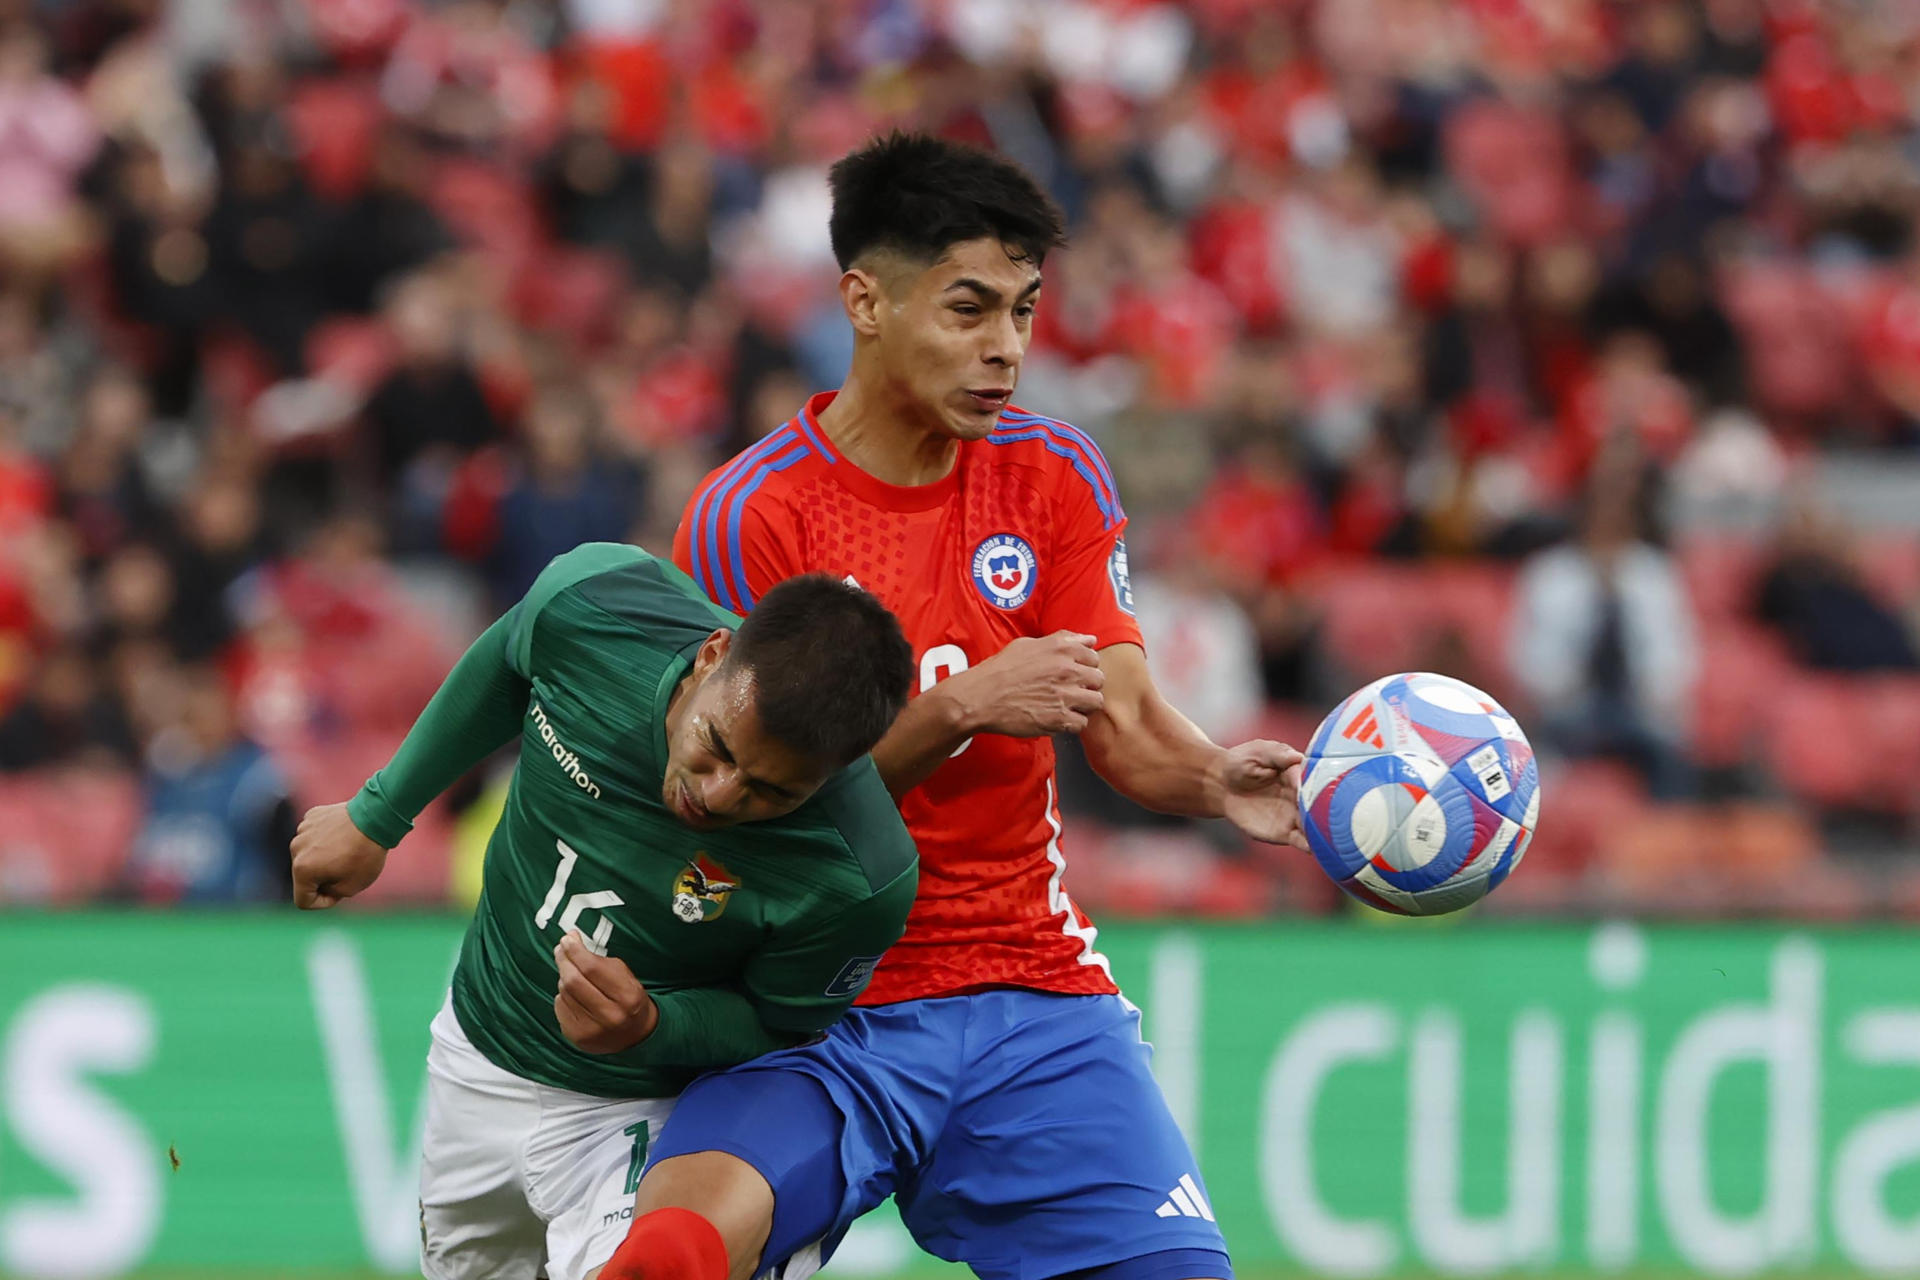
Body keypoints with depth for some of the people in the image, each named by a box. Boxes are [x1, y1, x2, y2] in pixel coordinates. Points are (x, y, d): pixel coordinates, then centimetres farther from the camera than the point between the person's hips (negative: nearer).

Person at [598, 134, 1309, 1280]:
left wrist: (1218, 779, -21)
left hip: (1037, 990, 4)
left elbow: (1123, 724, 2)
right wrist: (961, 708, -23)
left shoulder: (1057, 477, 7)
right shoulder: (748, 517, -7)